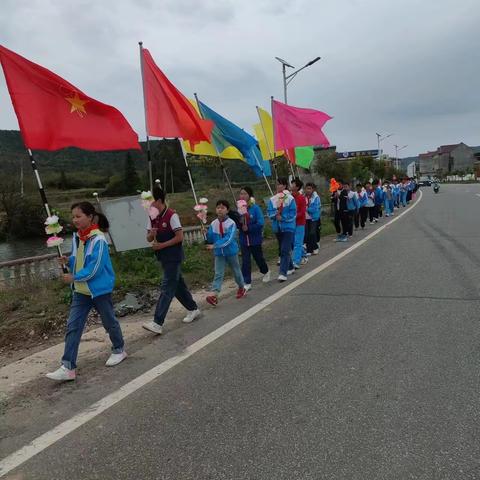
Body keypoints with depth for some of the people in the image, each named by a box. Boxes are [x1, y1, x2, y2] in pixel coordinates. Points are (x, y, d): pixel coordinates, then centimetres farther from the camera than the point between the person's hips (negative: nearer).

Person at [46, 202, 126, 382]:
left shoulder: (98, 239, -20)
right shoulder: (76, 236, 3)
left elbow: (95, 267, -23)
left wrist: (74, 277, -18)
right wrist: (68, 261, -6)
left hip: (99, 289, -6)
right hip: (81, 290, 7)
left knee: (109, 322, 13)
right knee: (73, 326, 0)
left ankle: (119, 350, 37)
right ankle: (68, 367, 3)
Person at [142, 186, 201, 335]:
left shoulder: (171, 215, -14)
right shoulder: (152, 217, 7)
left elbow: (179, 237, -17)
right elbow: (149, 239, 10)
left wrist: (162, 245, -19)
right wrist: (151, 234, -12)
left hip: (173, 257, -8)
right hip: (164, 257, 8)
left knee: (167, 288, -9)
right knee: (178, 285, 16)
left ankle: (157, 323, -12)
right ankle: (193, 309, 32)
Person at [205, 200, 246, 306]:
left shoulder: (231, 223, -17)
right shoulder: (213, 224, -3)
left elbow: (228, 239, -27)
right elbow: (210, 240, 1)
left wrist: (214, 245, -31)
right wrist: (206, 233, -19)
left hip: (231, 251, -2)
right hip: (219, 253, 3)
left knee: (236, 271, 16)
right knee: (218, 273, -6)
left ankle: (241, 288, 38)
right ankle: (214, 295, -14)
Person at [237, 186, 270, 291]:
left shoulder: (255, 208, -15)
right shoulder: (239, 208, -1)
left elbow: (260, 223, -20)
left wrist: (248, 228, -23)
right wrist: (238, 222, -19)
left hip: (255, 238, -3)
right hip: (244, 239, 3)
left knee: (258, 257, 16)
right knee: (245, 261, 1)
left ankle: (266, 272, 46)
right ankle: (247, 283, 8)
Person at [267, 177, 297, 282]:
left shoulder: (290, 198, -8)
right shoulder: (272, 199, 4)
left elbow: (293, 213, -10)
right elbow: (269, 212, 2)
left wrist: (282, 217, -17)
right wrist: (275, 215, -17)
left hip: (288, 227, -6)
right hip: (277, 227, 6)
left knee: (285, 250, -12)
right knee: (282, 249, 17)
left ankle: (283, 273, -13)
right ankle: (290, 268, 36)